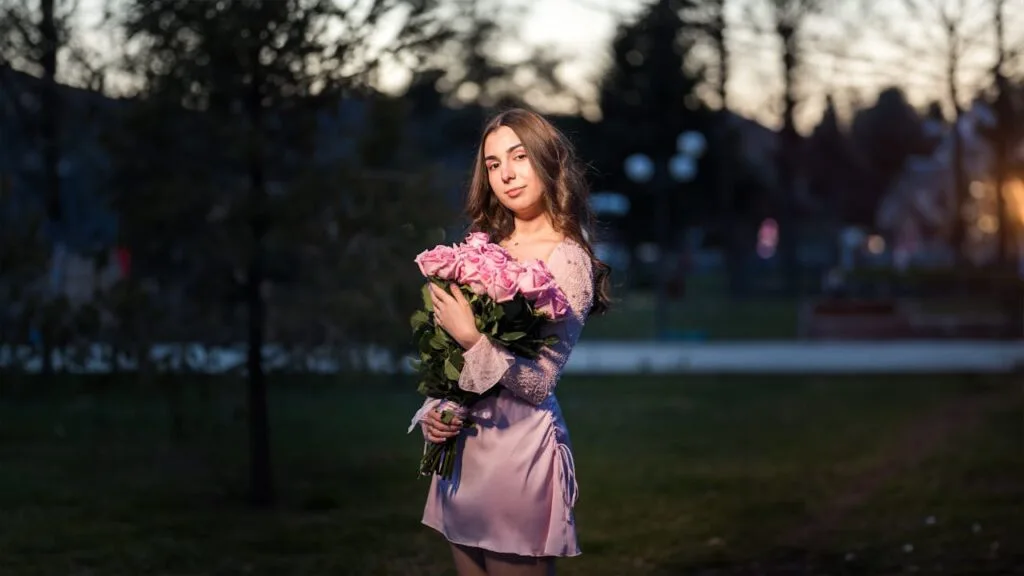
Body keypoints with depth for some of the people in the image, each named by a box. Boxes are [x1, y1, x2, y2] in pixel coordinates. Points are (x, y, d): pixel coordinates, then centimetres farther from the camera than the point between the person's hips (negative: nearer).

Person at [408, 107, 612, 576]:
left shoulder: (569, 261, -11)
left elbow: (539, 383, -16)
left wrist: (472, 338, -24)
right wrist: (432, 409, -2)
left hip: (520, 447, -7)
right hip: (463, 445, 7)